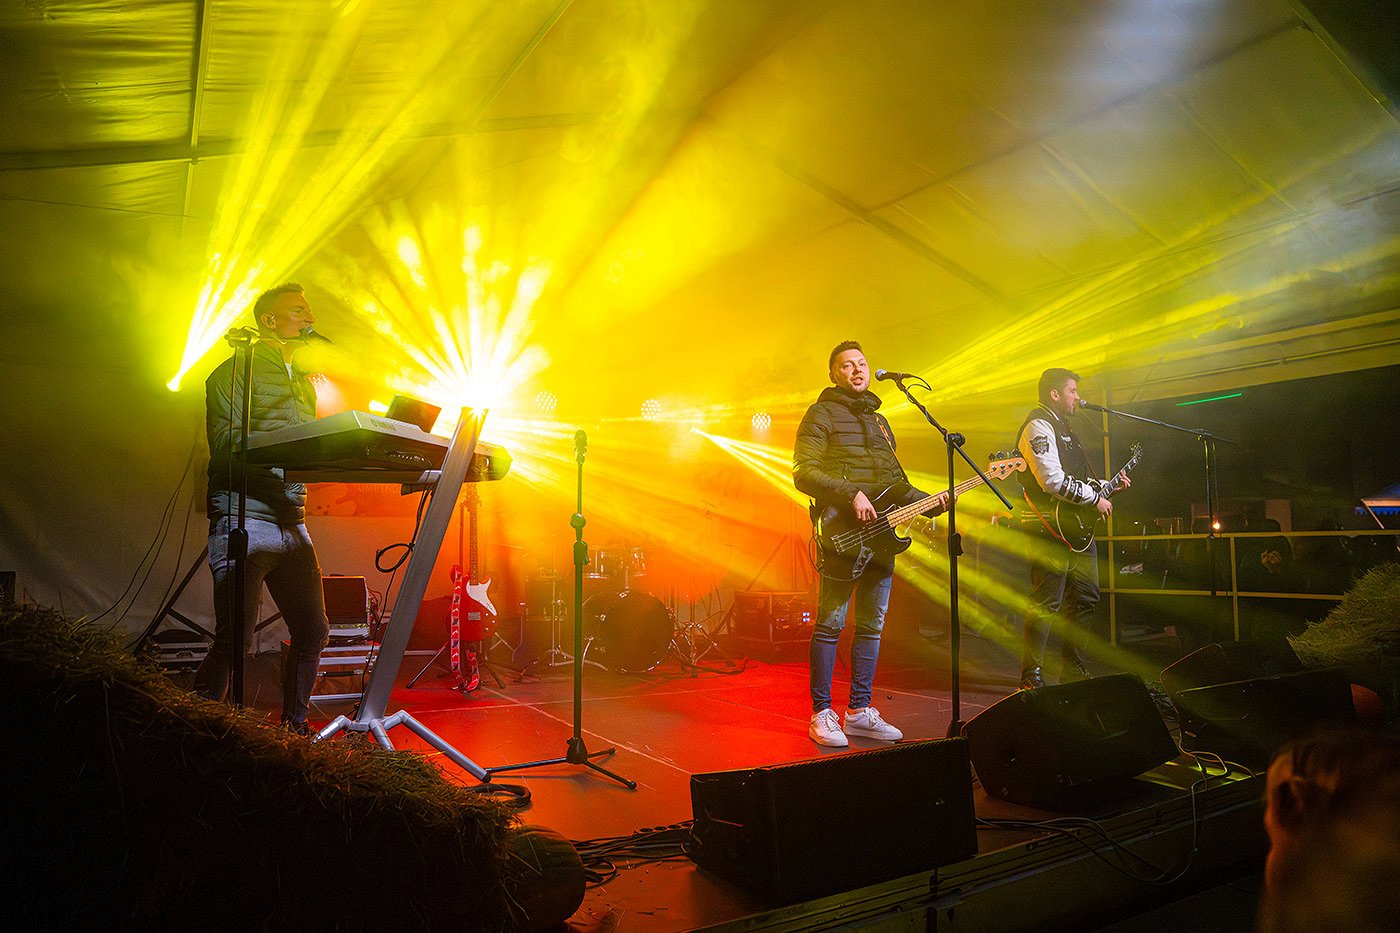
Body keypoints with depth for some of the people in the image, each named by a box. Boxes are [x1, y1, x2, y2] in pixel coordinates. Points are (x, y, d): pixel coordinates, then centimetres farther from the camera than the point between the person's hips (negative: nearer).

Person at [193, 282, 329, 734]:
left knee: (313, 631, 7)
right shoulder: (235, 373, 0)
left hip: (292, 523, 7)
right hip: (245, 520, -7)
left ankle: (294, 724, 22)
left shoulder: (304, 382, 23)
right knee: (235, 638, -10)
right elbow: (225, 445, -13)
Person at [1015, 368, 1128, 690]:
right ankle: (1031, 675, -2)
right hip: (1051, 527, -10)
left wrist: (1108, 485, 19)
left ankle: (1073, 670, 23)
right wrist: (1095, 499, -13)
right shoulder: (1038, 427, -10)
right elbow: (1053, 481, -21)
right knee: (1046, 603, -9)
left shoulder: (1062, 427, 23)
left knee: (1086, 597, 13)